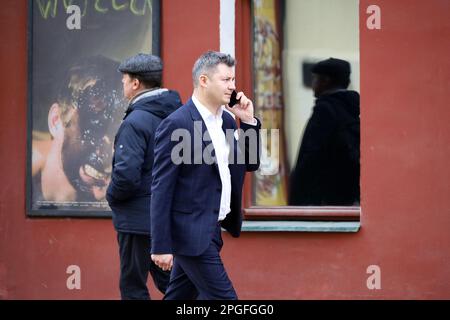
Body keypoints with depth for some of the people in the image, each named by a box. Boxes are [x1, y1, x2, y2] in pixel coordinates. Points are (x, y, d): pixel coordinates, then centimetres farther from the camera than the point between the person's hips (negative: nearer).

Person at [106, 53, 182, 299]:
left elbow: (126, 174, -26)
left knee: (133, 287, 3)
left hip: (139, 217, -8)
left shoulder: (136, 122, -18)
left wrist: (112, 196, -7)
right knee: (168, 280, 17)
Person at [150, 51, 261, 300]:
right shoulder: (176, 124, -15)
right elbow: (161, 190, -16)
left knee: (181, 297, 15)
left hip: (212, 230, 8)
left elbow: (251, 164, 15)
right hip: (191, 232, -8)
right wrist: (161, 246, -18)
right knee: (223, 298, -7)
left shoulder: (227, 120, 10)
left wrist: (248, 122, 1)